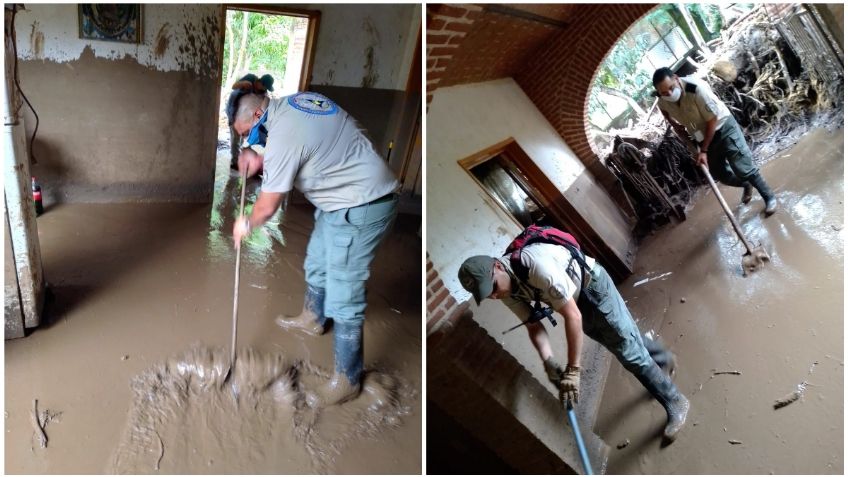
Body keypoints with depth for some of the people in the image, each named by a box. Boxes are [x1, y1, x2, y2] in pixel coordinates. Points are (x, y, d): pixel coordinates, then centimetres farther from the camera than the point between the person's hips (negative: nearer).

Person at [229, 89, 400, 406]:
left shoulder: (282, 136, -22)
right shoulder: (292, 101, 6)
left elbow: (268, 205, -13)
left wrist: (246, 224, 8)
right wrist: (260, 159, 10)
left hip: (360, 208, -11)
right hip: (347, 197, 11)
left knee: (343, 297, -4)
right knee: (316, 261, 26)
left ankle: (347, 380, 9)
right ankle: (313, 319, 51)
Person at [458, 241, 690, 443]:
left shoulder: (536, 264, -41)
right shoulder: (507, 291, -16)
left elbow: (573, 316, -38)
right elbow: (534, 326, -9)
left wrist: (573, 370, -36)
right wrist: (549, 363, -26)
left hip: (591, 285, -7)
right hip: (573, 300, 7)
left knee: (628, 349, -1)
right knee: (623, 341, 24)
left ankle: (675, 403, 17)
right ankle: (662, 359, 51)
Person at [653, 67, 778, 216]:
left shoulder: (696, 88, -34)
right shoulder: (662, 100, -17)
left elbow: (713, 120, -25)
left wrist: (704, 150, -22)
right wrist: (675, 125, -1)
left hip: (723, 129, -6)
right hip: (703, 137, 6)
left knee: (743, 168, -5)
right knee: (720, 174, 13)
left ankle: (769, 197, 17)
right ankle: (746, 185, 43)